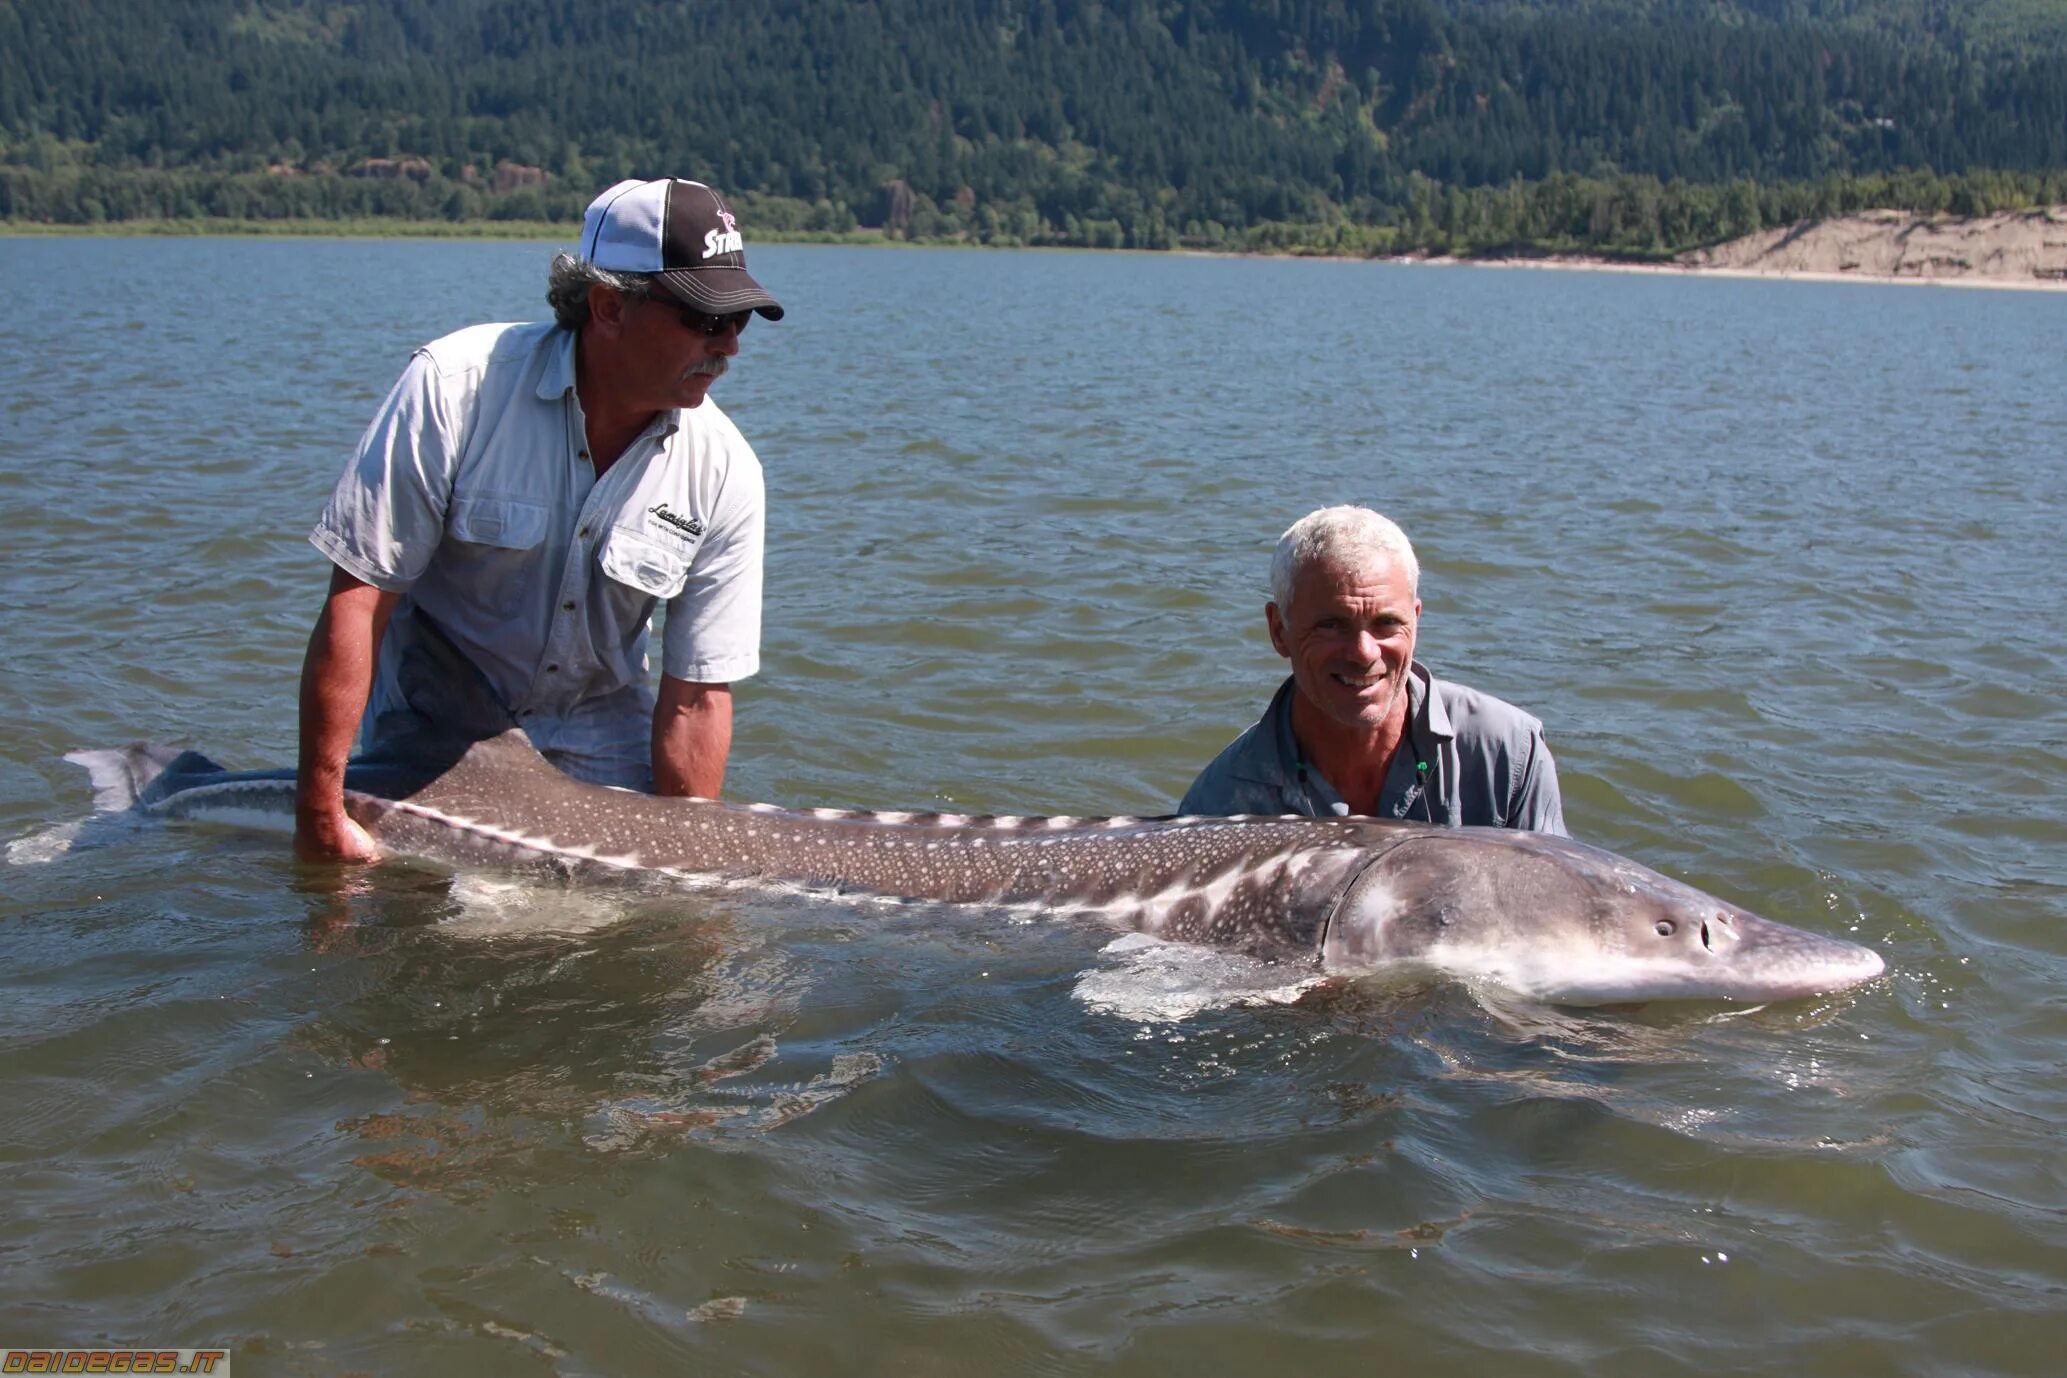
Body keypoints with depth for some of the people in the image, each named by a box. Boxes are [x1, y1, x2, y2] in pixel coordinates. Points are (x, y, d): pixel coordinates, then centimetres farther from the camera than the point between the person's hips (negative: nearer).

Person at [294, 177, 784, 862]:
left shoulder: (724, 472, -16)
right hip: (431, 714, -2)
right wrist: (320, 814, -24)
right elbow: (357, 599, -23)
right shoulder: (454, 387, -24)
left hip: (594, 725, 3)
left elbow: (697, 698, -13)